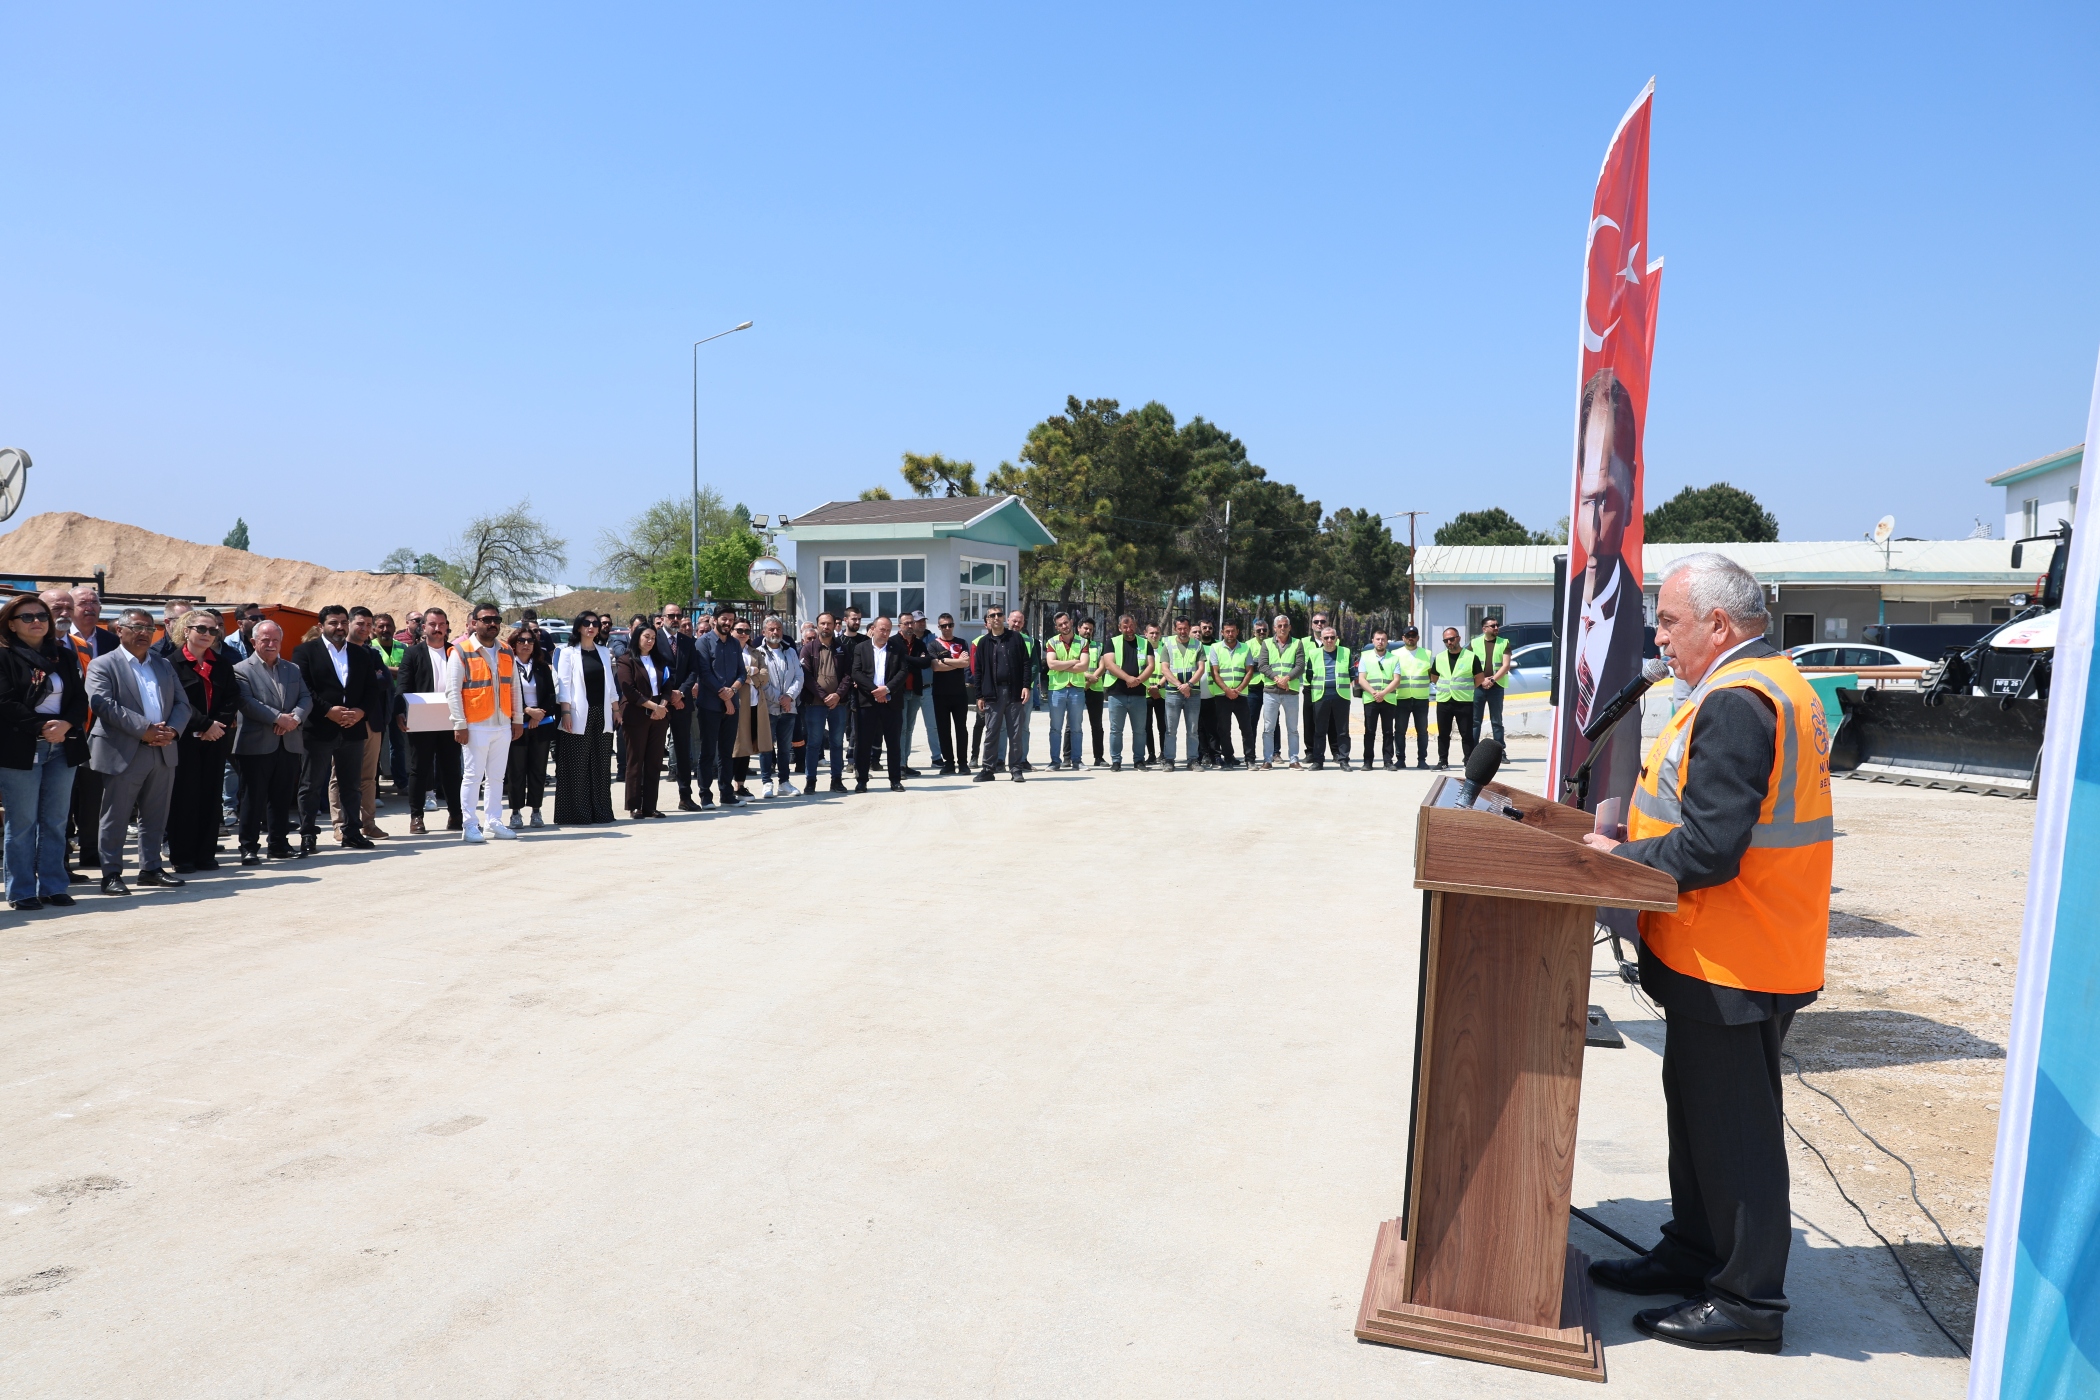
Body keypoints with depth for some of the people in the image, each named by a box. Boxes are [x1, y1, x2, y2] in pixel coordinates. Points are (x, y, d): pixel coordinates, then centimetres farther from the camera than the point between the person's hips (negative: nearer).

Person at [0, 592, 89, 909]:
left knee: (56, 822, 7)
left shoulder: (66, 655, 12)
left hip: (63, 748, 4)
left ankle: (53, 886, 14)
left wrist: (65, 725, -11)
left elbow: (80, 698, 7)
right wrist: (43, 727, -18)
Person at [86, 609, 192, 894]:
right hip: (123, 753, -6)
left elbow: (182, 703, 11)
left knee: (155, 817, 12)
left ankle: (151, 868, 21)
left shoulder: (164, 665, 16)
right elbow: (103, 703, -15)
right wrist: (144, 729, -20)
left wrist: (172, 729, -9)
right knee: (115, 817, 1)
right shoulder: (103, 665, -1)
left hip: (163, 752, 6)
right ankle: (111, 874, 8)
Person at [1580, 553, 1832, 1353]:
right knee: (1700, 1110, 21)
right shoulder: (1774, 684, 13)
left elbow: (1709, 851, -27)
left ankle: (1749, 1299, 17)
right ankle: (1693, 1254, 36)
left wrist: (1615, 858, -12)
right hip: (1727, 954, 11)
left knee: (1733, 1129, 3)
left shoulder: (1734, 702, -22)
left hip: (1732, 965, -11)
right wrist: (1629, 840, 8)